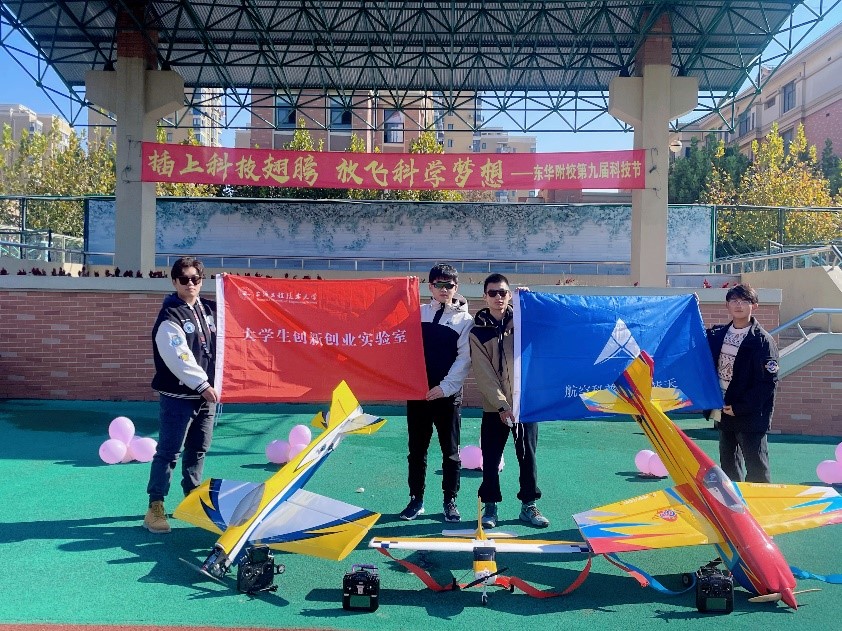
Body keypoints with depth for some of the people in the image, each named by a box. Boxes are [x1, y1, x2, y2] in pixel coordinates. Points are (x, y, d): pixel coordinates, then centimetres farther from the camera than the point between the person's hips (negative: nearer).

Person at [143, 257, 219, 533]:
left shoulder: (210, 309, 9)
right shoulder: (169, 317, -11)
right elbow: (178, 357, -19)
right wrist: (201, 384, -21)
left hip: (207, 392, 6)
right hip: (179, 396, -6)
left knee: (199, 449, 15)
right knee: (169, 451, -5)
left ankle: (192, 498, 28)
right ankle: (155, 506, 2)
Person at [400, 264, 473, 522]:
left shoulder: (464, 320, 0)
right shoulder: (417, 314, 8)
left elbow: (464, 359, -7)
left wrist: (445, 387, -13)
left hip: (448, 394, -2)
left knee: (450, 451, 4)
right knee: (416, 449, 8)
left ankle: (450, 501, 17)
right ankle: (416, 500, 19)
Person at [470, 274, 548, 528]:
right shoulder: (477, 331, -1)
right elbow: (483, 373, -7)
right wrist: (501, 405, -14)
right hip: (494, 407, -1)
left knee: (527, 455, 7)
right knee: (491, 459, 4)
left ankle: (529, 505, 20)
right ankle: (490, 506, 17)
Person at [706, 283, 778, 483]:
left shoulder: (762, 340, -10)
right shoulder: (717, 334, 8)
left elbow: (768, 382, -15)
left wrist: (739, 407, -17)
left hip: (750, 417, -6)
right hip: (724, 413, 6)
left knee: (756, 469, -2)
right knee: (728, 467, 16)